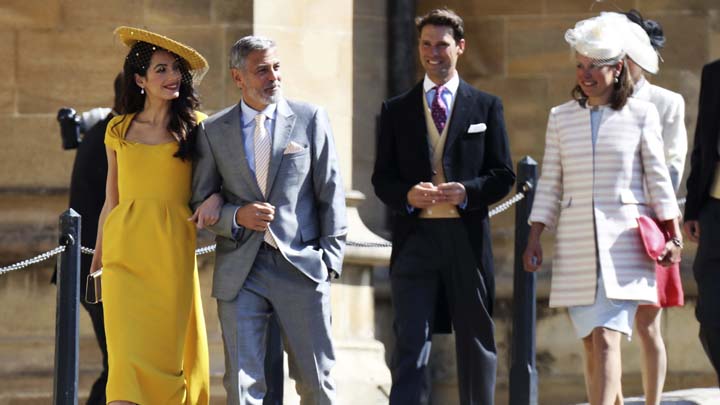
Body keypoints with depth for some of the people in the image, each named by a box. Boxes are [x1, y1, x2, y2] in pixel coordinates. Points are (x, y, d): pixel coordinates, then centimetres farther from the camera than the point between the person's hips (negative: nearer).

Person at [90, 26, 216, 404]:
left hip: (172, 251, -1)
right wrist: (97, 261, 19)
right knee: (127, 350, -11)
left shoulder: (195, 126, 6)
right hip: (125, 250, 1)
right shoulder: (119, 129, 11)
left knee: (168, 351, -1)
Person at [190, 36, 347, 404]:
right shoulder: (213, 131, 7)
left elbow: (330, 194, 5)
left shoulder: (310, 119, 5)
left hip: (301, 264, -1)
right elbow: (200, 203, 9)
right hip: (240, 272, 1)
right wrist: (236, 216, -11)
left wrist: (331, 257, -2)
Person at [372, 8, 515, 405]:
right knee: (410, 343, -9)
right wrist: (408, 195, -13)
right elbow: (382, 179, 8)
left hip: (467, 237, 1)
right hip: (415, 238, 0)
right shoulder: (396, 111, 10)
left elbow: (503, 175, 5)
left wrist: (467, 192, -14)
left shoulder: (486, 106, 8)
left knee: (476, 343, 10)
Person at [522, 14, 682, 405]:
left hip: (624, 242, -3)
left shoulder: (641, 114, 2)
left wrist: (673, 234, 0)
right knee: (592, 342, 3)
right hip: (577, 246, 3)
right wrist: (534, 238, 6)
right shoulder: (560, 117, 10)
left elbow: (658, 178, 5)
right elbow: (549, 185, 12)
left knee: (606, 338, -14)